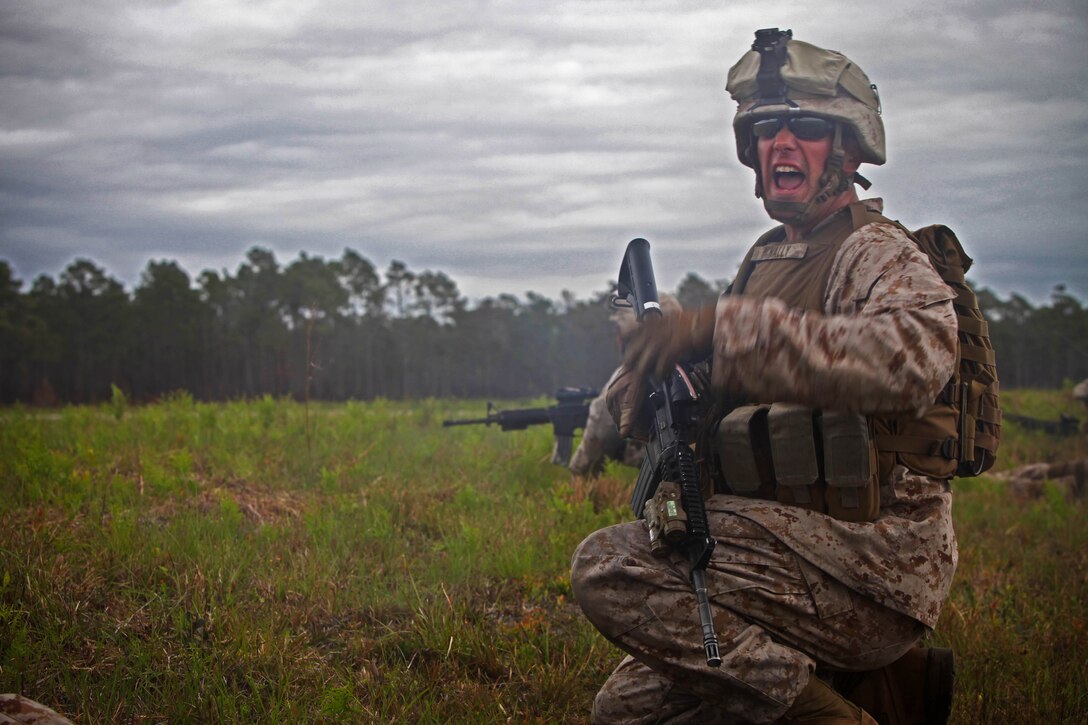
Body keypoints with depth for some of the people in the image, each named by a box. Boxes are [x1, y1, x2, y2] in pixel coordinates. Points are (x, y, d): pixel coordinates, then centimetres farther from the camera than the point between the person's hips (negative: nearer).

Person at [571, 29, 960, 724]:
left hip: (866, 560, -10)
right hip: (781, 547, 10)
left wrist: (721, 327, -34)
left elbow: (916, 356, -33)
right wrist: (653, 392, -2)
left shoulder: (878, 252, -9)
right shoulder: (767, 258, 19)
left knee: (611, 566, -21)